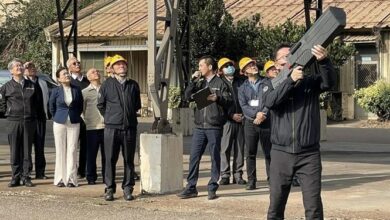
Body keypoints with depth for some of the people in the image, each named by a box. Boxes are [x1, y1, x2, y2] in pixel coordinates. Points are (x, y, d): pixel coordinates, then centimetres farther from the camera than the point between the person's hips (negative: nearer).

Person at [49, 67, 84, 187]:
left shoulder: (76, 89, 1)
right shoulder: (56, 91, -3)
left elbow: (81, 105, 12)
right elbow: (51, 106, 9)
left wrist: (75, 116, 11)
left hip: (74, 123, 1)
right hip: (59, 123, -1)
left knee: (72, 150, -2)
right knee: (60, 150, 3)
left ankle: (71, 178, 2)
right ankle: (60, 179, 8)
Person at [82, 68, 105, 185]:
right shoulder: (85, 92, 5)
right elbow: (81, 109, 7)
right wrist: (87, 122, 1)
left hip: (106, 126, 1)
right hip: (92, 127, -1)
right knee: (91, 154, 2)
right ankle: (91, 178, 11)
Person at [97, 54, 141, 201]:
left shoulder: (133, 85, 9)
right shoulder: (107, 84, 2)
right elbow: (100, 105, 10)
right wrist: (109, 117, 11)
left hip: (130, 127, 2)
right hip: (112, 127, -2)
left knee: (129, 160, 5)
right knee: (110, 159, 0)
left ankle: (128, 189, 12)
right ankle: (110, 189, 7)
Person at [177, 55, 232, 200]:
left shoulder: (220, 83, 1)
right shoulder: (199, 83, 15)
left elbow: (228, 101, -3)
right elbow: (187, 96, 5)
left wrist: (217, 98, -19)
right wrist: (193, 80, -1)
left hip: (214, 127, -4)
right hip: (199, 126, 4)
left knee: (215, 157, 3)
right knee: (194, 157, 3)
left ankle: (212, 188, 10)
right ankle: (191, 187, 9)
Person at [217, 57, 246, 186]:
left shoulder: (240, 82, 13)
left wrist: (243, 114, 1)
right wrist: (231, 115, -8)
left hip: (241, 119, 3)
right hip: (227, 120, -3)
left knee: (239, 149, 3)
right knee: (225, 148, -5)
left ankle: (238, 175, 8)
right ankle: (225, 175, 0)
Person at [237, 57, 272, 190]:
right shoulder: (243, 88, 12)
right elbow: (243, 106, 0)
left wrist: (263, 115, -13)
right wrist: (256, 114, -15)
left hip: (266, 122, -1)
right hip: (250, 123, 1)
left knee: (268, 152, 0)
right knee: (250, 153, 1)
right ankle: (251, 181, 5)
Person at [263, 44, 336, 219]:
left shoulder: (311, 80, 4)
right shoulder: (273, 84, 8)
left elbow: (329, 82, -16)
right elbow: (270, 101, -13)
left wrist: (323, 61, -35)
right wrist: (291, 80, -24)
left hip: (309, 154, -1)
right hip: (281, 153, 1)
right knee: (276, 205, 10)